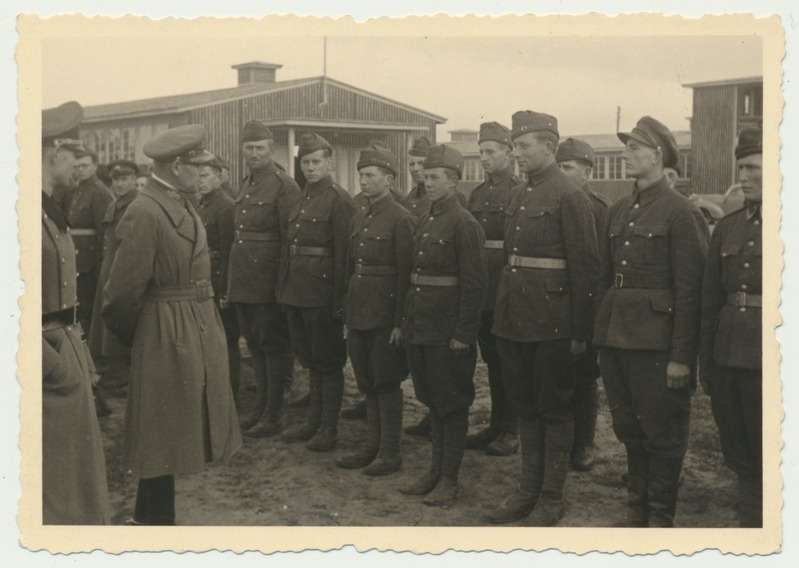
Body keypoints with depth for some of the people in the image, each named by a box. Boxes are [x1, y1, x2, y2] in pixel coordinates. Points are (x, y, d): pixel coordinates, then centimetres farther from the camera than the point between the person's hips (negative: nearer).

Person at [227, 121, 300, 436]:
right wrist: (231, 283, 15)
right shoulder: (245, 186, 14)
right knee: (255, 344, 15)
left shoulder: (283, 186, -10)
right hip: (243, 283, 8)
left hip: (268, 283, -8)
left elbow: (289, 240, -13)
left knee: (274, 346, 1)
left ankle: (273, 416, 10)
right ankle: (260, 406, 27)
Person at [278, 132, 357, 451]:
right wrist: (285, 288, 11)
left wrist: (338, 301, -18)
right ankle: (313, 421, 28)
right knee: (310, 360, 16)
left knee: (328, 362, 2)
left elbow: (344, 254, -15)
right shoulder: (301, 199, 14)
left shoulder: (339, 200, -11)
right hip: (296, 293, 8)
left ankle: (329, 430, 12)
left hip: (322, 296, -8)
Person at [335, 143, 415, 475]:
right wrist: (348, 314, 12)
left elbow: (405, 273, -14)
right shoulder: (359, 217, 13)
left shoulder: (401, 219, -10)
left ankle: (390, 453, 11)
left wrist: (400, 321, -16)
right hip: (359, 311, 7)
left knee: (386, 383, 1)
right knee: (367, 383, 14)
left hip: (385, 315, -7)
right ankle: (372, 445, 24)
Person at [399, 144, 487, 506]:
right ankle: (436, 471, 27)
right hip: (420, 331, 8)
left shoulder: (465, 225, -12)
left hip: (449, 334, -8)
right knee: (432, 401, 16)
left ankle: (450, 479, 13)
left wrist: (463, 334, -18)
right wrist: (408, 321, 14)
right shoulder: (425, 223, 12)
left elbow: (475, 284, -16)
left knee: (452, 405, 3)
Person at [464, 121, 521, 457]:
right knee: (492, 360, 14)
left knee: (508, 362, 2)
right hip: (481, 288, 7)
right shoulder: (477, 194, 14)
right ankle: (496, 425, 24)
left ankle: (510, 430, 12)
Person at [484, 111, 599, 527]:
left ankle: (551, 497, 16)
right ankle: (528, 489, 26)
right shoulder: (518, 196, 13)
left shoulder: (569, 196, -11)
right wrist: (503, 312, 13)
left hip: (552, 322, -7)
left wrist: (580, 332, -14)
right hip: (515, 318, 8)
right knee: (524, 405, 14)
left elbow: (585, 266, -13)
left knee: (554, 407, 4)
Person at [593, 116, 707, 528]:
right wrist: (602, 333, 11)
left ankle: (660, 516, 19)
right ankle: (637, 507, 30)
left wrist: (681, 356, -14)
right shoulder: (618, 210, 12)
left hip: (654, 340, -6)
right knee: (628, 428, 15)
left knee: (661, 431, 4)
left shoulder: (678, 211, -8)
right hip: (615, 336, 6)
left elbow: (688, 289, -11)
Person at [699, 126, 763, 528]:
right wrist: (706, 363, 11)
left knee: (763, 459, 4)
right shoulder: (727, 227, 10)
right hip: (728, 357, 5)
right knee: (740, 458, 13)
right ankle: (750, 521, 26)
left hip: (764, 359, -5)